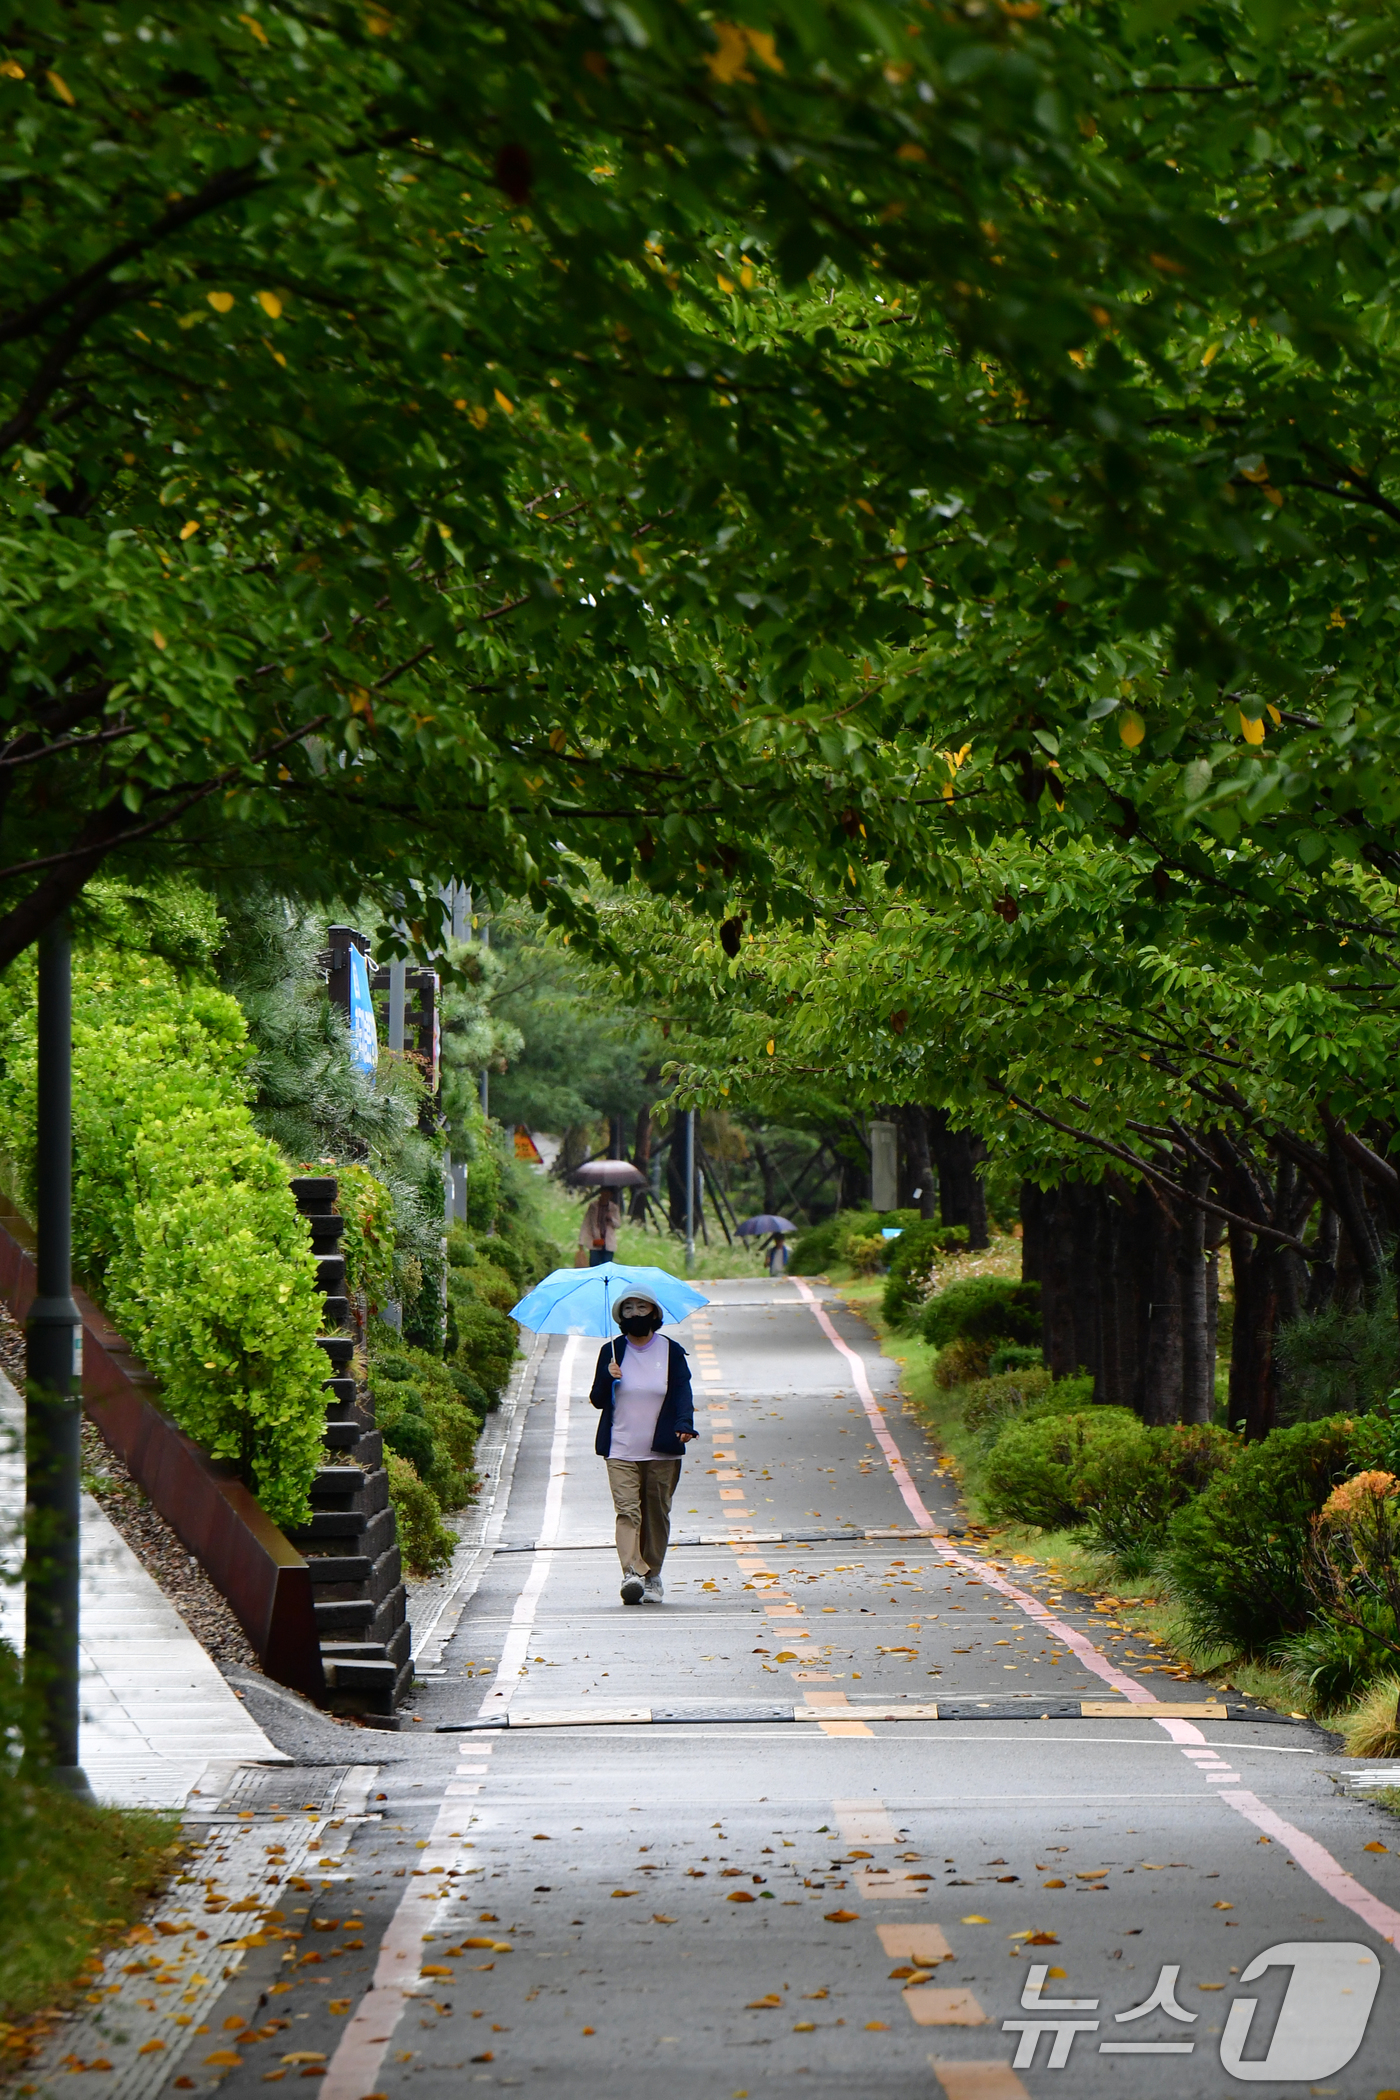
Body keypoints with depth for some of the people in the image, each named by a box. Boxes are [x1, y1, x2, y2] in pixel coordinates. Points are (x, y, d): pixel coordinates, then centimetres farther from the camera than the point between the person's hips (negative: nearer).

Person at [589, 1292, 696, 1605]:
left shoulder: (671, 1351, 6)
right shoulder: (611, 1352, 8)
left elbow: (682, 1392, 0)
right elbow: (598, 1400, 8)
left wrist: (684, 1424, -19)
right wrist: (607, 1379, -13)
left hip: (662, 1450, 1)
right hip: (621, 1450, 0)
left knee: (657, 1514, 6)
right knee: (627, 1511, -14)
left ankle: (652, 1576, 17)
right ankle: (632, 1573, -25)